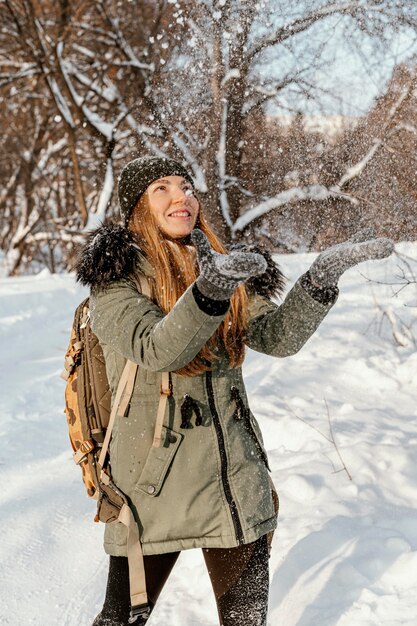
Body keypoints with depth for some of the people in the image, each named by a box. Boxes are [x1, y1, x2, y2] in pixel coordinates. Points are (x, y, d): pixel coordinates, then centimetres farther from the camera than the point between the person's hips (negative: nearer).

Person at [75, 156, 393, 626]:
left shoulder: (228, 268, 10)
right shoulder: (115, 275, -6)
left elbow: (278, 336, -2)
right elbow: (154, 350, -22)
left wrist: (323, 275, -16)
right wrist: (209, 291, -38)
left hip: (235, 478, 5)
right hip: (155, 478, -4)